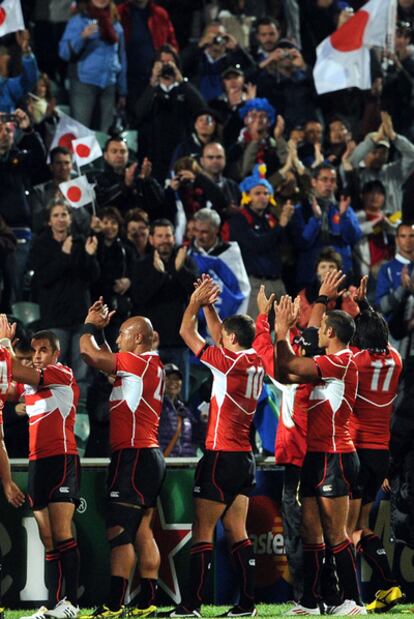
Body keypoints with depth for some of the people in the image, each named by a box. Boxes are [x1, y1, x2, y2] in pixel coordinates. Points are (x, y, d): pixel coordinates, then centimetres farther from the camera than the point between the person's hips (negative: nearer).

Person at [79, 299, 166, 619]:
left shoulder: (138, 362, -11)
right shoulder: (154, 365, 17)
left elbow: (90, 353, -12)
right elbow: (108, 359, 31)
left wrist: (91, 325, 4)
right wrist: (99, 330, 27)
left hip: (133, 457, -10)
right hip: (149, 457, 10)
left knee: (118, 530, -11)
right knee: (142, 531, 10)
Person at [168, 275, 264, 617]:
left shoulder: (229, 362, -13)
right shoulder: (256, 361, 7)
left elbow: (186, 333, -3)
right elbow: (218, 334, 25)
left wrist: (195, 303, 10)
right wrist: (208, 305, 24)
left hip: (222, 457, -8)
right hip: (245, 458, 8)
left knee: (202, 530, -6)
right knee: (237, 531, 10)